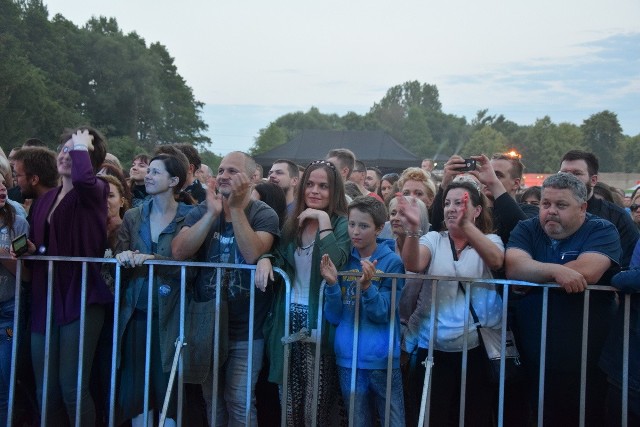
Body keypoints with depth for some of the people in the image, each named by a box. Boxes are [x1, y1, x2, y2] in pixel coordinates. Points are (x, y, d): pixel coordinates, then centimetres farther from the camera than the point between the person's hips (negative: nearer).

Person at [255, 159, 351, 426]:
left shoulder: (341, 224, -7)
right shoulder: (293, 222, 10)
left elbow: (336, 263, -24)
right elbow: (280, 257, 15)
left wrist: (323, 219, -22)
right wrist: (266, 259, -7)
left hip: (320, 322, -5)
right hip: (290, 319, 6)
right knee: (290, 404, 13)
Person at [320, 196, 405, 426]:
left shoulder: (392, 262, -7)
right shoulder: (343, 261, 3)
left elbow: (382, 315, -13)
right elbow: (334, 317, 0)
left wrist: (366, 286, -29)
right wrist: (332, 284, -16)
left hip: (382, 359, -3)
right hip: (348, 358, 3)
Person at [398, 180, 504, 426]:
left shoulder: (490, 241, 4)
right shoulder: (433, 240, 6)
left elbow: (496, 261, -20)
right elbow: (413, 265, -14)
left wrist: (466, 225, -36)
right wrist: (413, 229, -33)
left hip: (477, 348, -1)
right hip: (433, 348, 1)